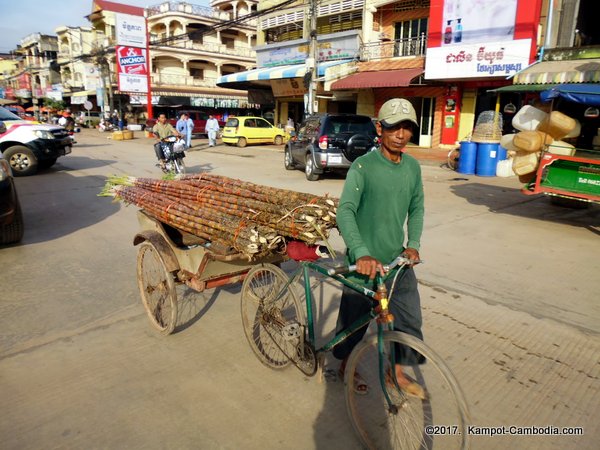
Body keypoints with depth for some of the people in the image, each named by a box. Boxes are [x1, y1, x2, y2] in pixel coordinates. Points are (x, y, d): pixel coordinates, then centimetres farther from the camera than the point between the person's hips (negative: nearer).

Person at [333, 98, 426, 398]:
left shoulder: (413, 167, 2)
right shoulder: (363, 166, -16)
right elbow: (345, 211, -27)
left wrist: (413, 244, -2)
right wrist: (361, 254, -40)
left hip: (399, 261, 5)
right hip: (365, 262, -5)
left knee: (410, 319, 12)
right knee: (353, 321, 12)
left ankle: (397, 372, 36)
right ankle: (346, 366, 40)